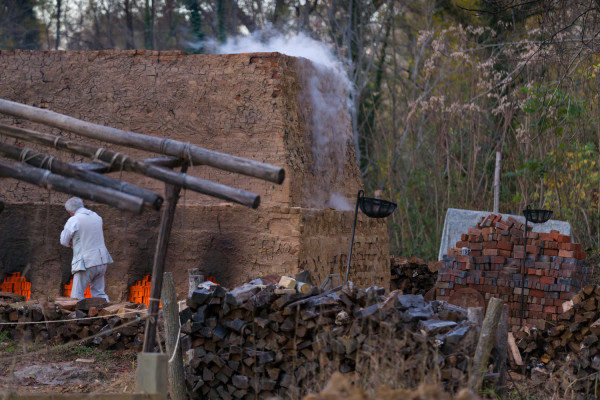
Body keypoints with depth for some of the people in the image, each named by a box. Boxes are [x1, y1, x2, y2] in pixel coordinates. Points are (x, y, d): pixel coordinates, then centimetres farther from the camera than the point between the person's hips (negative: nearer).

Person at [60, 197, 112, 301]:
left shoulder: (73, 221, -11)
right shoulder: (97, 217, 9)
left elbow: (64, 241, -1)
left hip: (86, 264, -6)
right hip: (101, 260, 6)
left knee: (77, 296, 0)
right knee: (99, 293, 15)